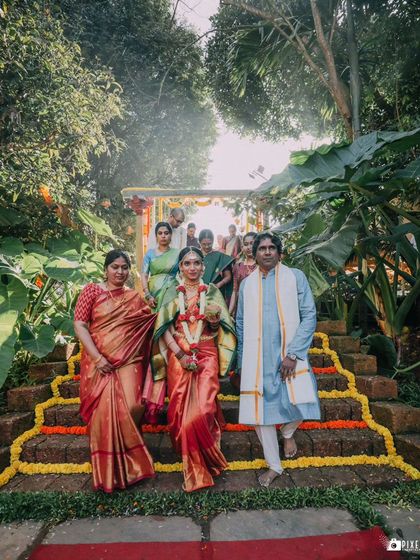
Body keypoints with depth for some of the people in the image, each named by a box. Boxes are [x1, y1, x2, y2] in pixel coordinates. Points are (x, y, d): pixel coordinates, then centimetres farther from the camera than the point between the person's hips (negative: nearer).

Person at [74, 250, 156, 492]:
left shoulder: (136, 296, 12)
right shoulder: (92, 291, 4)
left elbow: (150, 321, 14)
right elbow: (80, 325, -3)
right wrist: (97, 357, -12)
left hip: (129, 361, 2)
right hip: (99, 361, -1)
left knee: (132, 408, -12)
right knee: (104, 412, -6)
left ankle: (130, 463, 14)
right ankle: (107, 472, 16)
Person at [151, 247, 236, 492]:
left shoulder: (212, 292, 8)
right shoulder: (172, 294, 6)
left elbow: (221, 328, 7)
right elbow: (165, 329, 0)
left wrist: (215, 321, -16)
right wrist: (182, 356, -10)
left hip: (206, 356, 0)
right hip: (178, 358, 1)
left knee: (202, 410, -10)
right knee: (182, 411, -1)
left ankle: (201, 469, 17)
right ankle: (195, 469, 20)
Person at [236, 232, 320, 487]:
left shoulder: (295, 277, 1)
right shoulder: (247, 284, 9)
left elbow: (309, 316, -5)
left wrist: (293, 354, -13)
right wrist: (242, 361, 10)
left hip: (289, 356, -2)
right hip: (257, 360, 2)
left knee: (299, 404, -11)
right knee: (260, 413, 4)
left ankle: (288, 432, 27)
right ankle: (274, 466, 29)